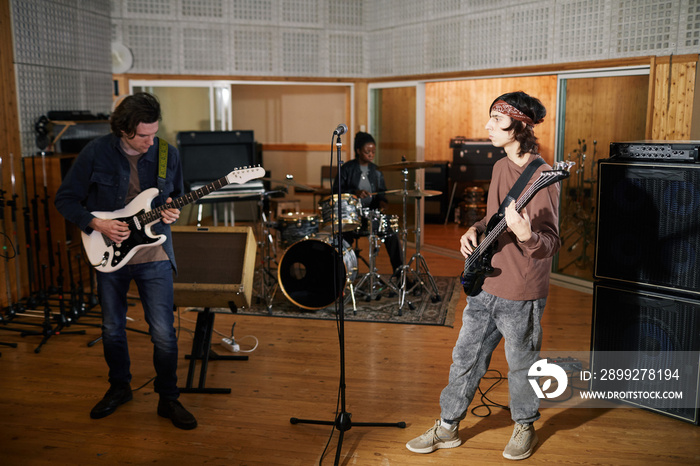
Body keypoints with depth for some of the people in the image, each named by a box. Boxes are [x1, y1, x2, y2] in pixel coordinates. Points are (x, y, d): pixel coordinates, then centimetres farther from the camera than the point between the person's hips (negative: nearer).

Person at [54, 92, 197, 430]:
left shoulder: (168, 154, -5)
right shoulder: (95, 153, -10)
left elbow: (176, 196, 11)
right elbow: (65, 199, -3)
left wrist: (172, 211, -12)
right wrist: (96, 224, -16)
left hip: (154, 255, 0)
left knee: (163, 332, 0)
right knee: (112, 329, 15)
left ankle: (168, 398, 19)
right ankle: (119, 387, 38)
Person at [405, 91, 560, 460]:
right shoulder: (501, 167, 8)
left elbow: (551, 243, -18)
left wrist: (525, 235, -39)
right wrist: (475, 231, 2)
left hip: (520, 295, -7)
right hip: (485, 287, 7)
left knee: (520, 366, 12)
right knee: (465, 359, 14)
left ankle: (524, 428, 36)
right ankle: (448, 428, 29)